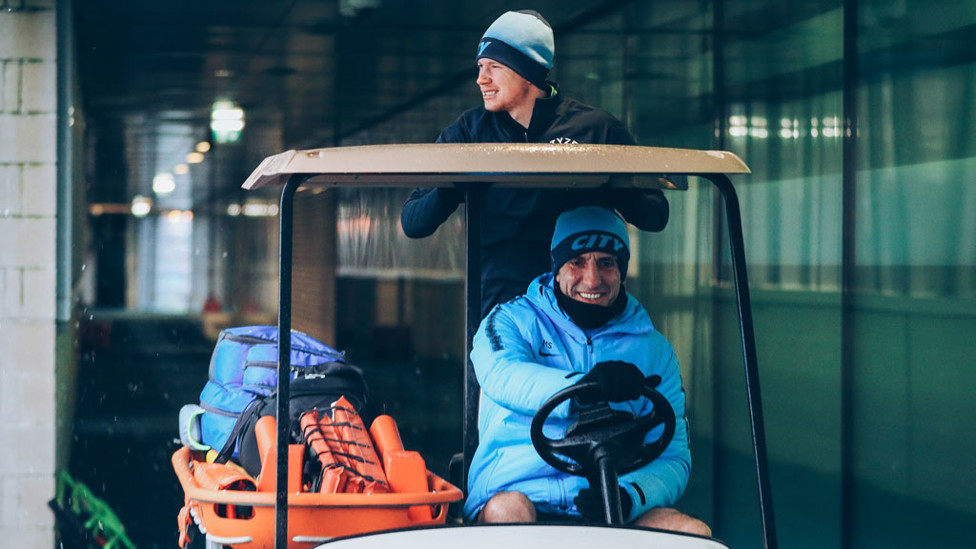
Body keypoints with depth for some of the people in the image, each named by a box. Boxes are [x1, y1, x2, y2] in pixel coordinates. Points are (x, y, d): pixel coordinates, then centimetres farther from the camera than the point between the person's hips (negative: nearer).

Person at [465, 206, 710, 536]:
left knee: (696, 533, -26)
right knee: (507, 511, -37)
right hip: (521, 491, -2)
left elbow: (673, 457, 11)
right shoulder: (511, 320, 11)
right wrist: (583, 386, -36)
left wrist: (630, 498, -13)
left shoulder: (654, 350, 18)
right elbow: (502, 375, -14)